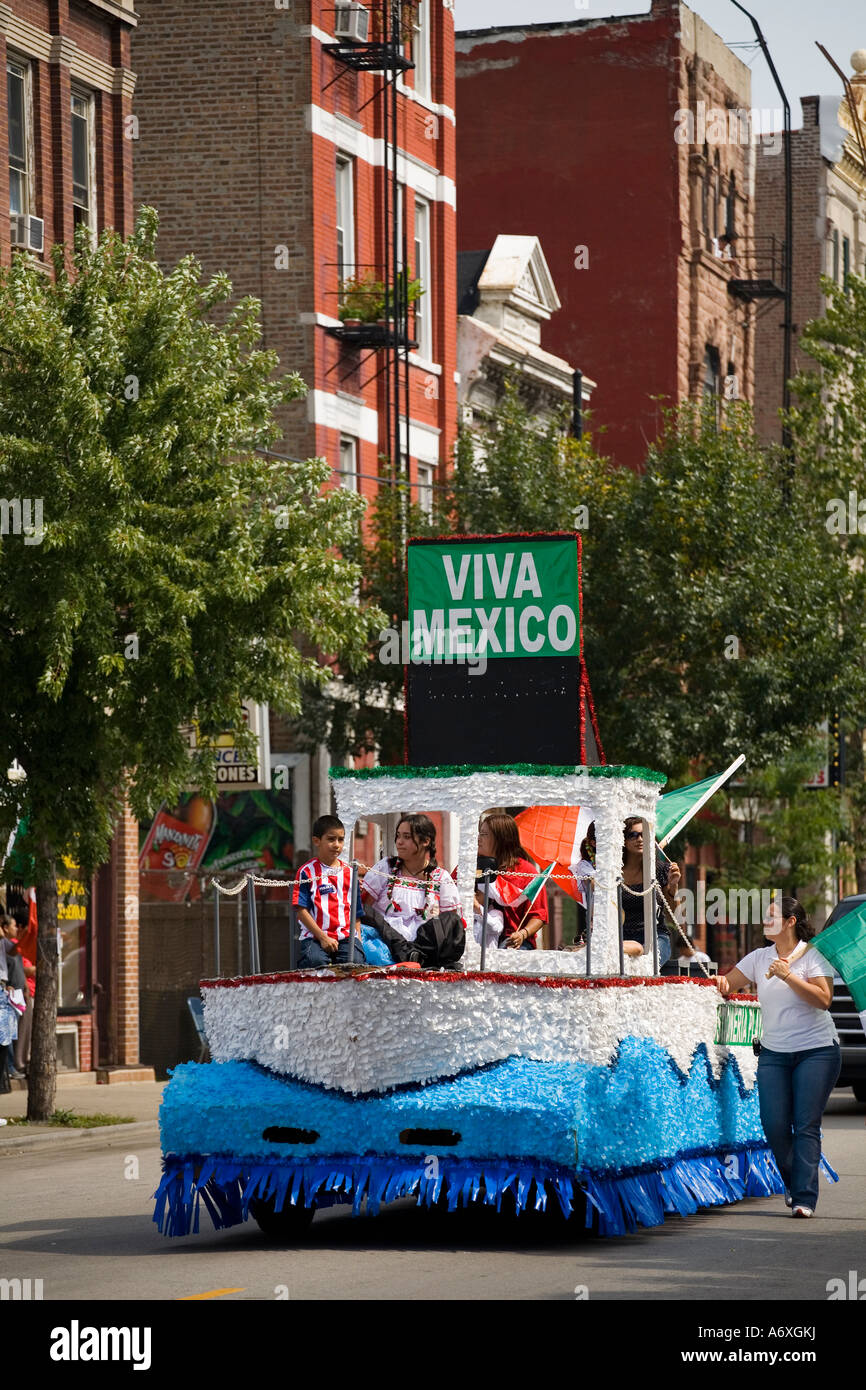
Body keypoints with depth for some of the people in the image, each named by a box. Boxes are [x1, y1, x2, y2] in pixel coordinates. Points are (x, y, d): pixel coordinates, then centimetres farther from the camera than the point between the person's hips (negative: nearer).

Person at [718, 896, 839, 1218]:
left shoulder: (813, 955, -5)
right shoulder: (759, 958, 9)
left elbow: (823, 999, -16)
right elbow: (727, 985, 11)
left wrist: (788, 976, -23)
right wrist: (721, 983, -12)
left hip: (816, 1050, -4)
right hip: (774, 1052, 4)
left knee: (806, 1127, -9)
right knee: (774, 1125, -4)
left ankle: (804, 1199, -9)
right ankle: (793, 1183, 18)